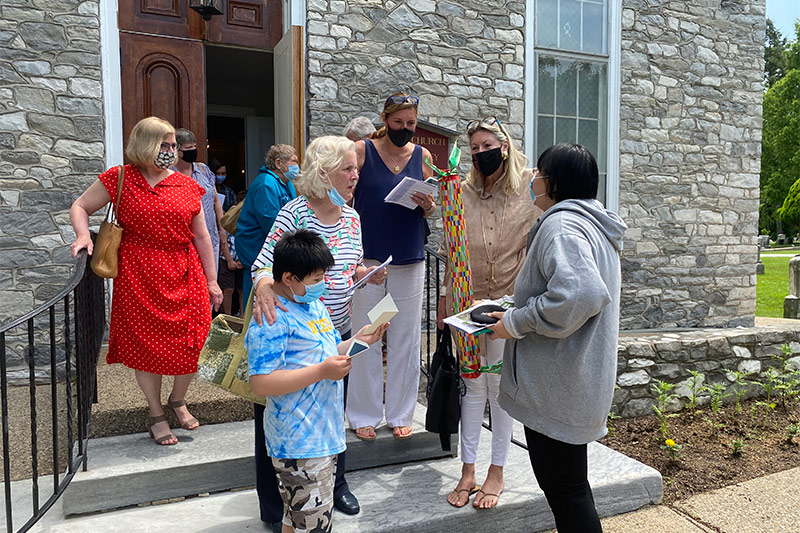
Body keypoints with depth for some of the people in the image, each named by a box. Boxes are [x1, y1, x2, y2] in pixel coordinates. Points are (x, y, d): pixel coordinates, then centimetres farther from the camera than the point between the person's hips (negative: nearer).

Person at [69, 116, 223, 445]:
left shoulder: (186, 186, 6)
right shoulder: (120, 179, 1)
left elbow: (201, 236, 7)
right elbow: (80, 207, 10)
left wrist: (211, 281, 5)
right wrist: (83, 235, -11)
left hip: (184, 276, 2)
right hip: (138, 276, -2)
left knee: (188, 344, 2)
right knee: (146, 344, 5)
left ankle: (178, 401, 30)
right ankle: (156, 413, 24)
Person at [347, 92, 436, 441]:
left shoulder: (422, 156, 8)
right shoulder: (362, 150, -1)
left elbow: (432, 211, 15)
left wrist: (428, 206, -9)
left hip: (410, 260, 3)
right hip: (367, 258, -2)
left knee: (405, 340, 8)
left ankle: (400, 414, 24)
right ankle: (364, 415, 19)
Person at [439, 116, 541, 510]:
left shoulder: (529, 188, -4)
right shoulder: (464, 192, 7)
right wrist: (445, 294, 11)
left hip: (508, 300, -3)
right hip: (468, 298, 3)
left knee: (501, 382, 5)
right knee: (472, 382, 9)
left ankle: (497, 473, 22)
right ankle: (468, 472, 20)